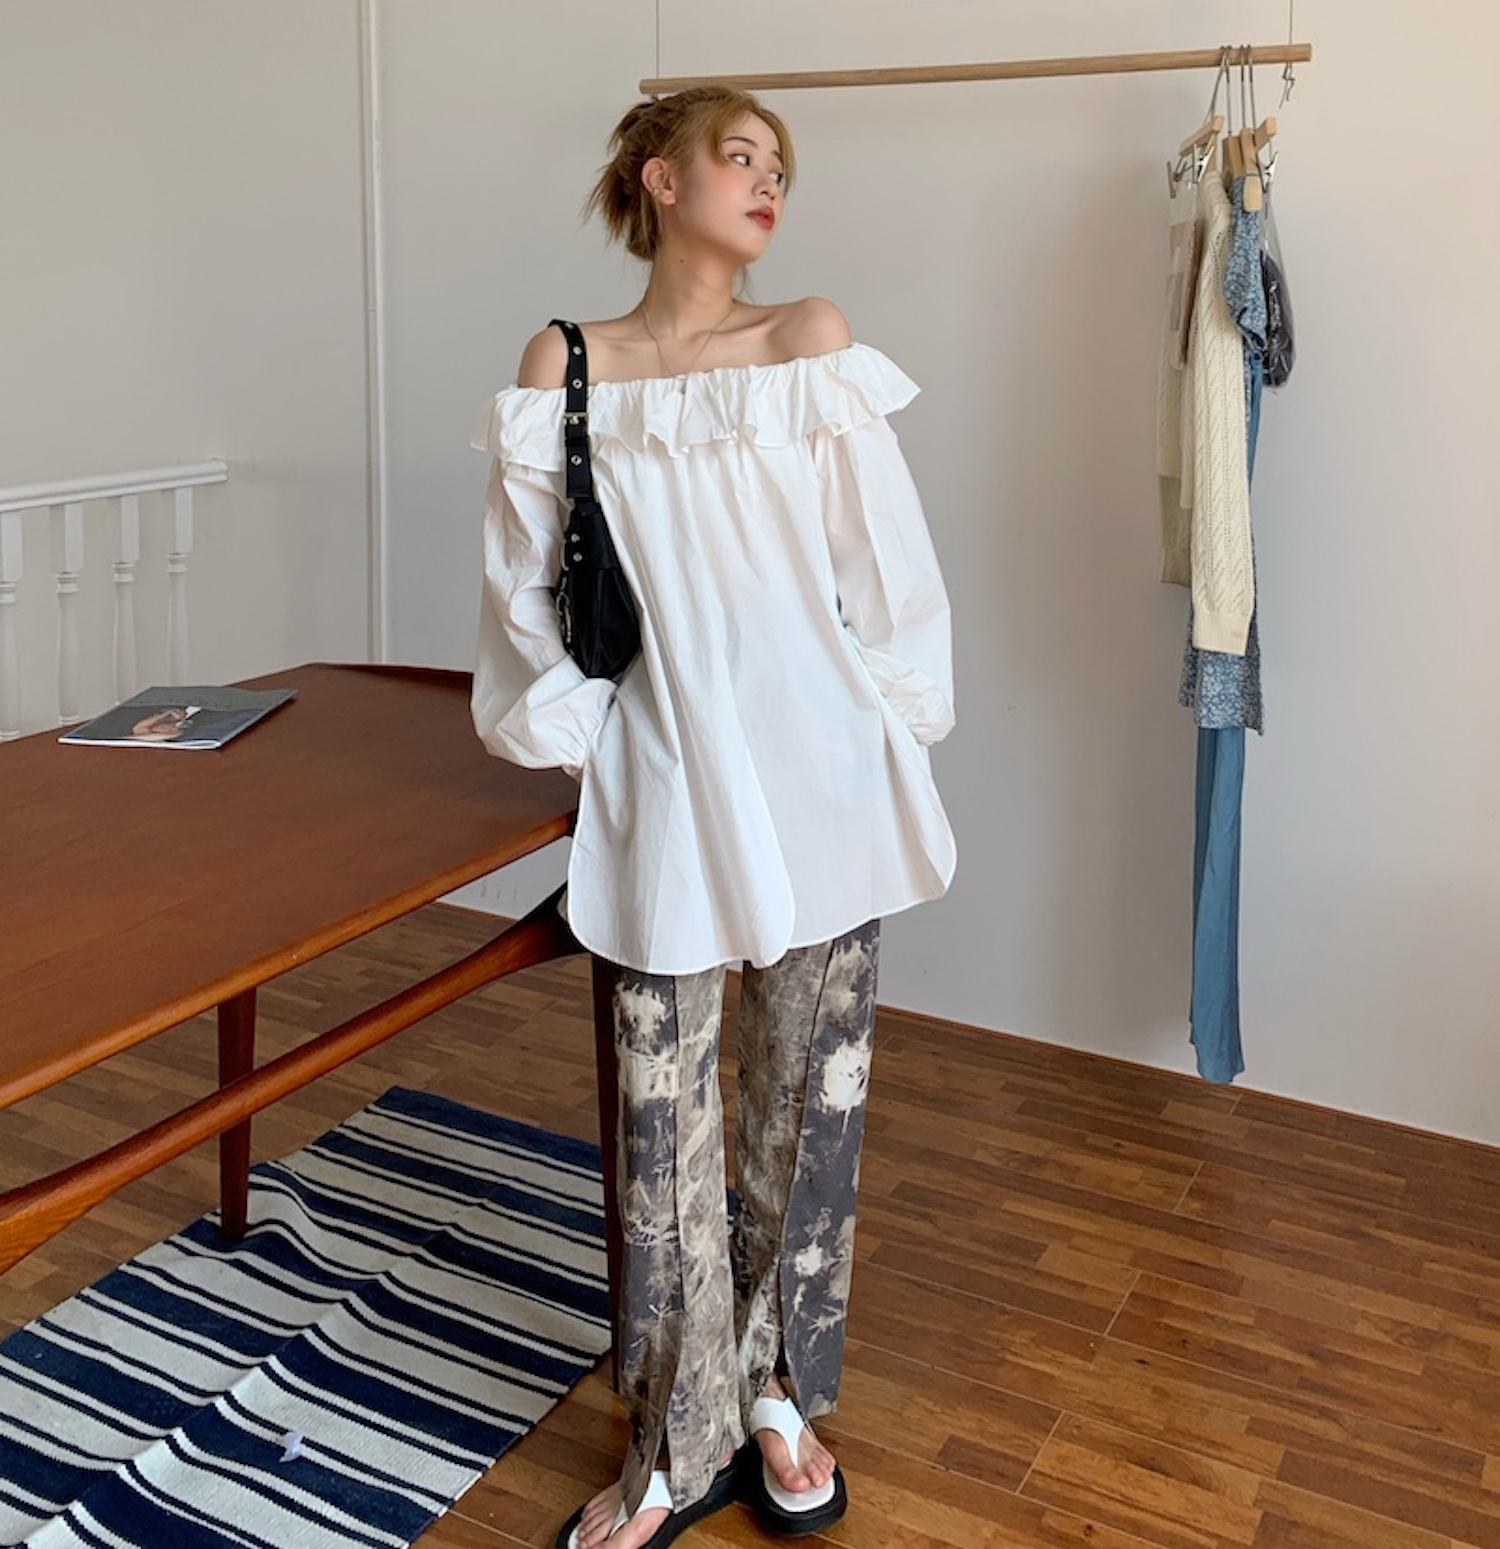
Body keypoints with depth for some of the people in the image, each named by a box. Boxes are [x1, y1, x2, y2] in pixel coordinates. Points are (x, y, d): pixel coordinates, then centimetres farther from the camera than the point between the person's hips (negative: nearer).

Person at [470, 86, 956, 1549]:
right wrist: (568, 742, 5)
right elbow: (530, 584, 6)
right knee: (664, 1125, 5)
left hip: (819, 780, 1)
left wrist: (892, 738, 3)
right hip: (664, 787, 0)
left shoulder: (811, 341, 4)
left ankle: (779, 1397, 33)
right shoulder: (565, 366, 4)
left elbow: (883, 565, 4)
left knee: (808, 1097, 11)